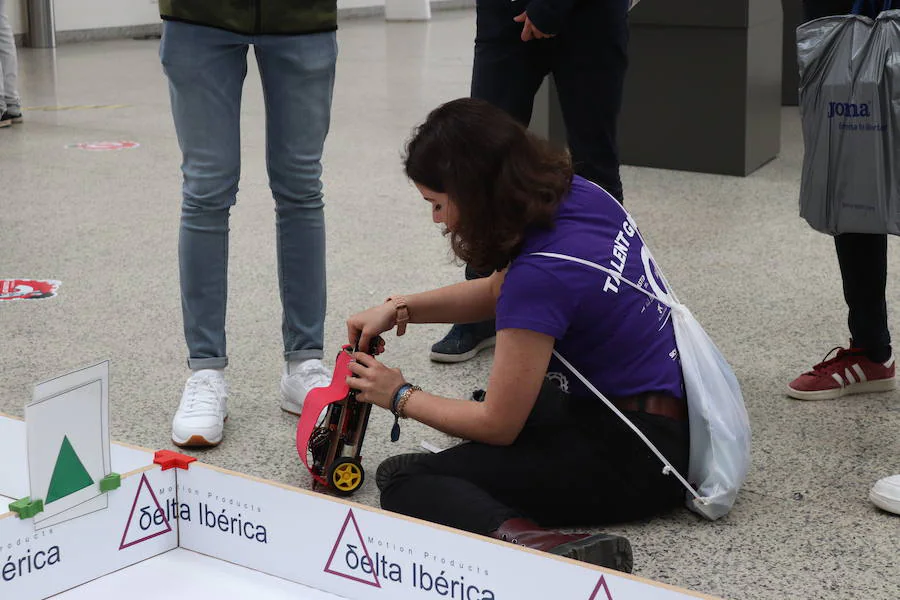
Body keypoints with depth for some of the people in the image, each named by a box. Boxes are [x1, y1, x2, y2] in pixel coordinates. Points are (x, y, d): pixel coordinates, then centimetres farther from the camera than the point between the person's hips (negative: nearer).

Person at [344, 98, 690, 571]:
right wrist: (399, 309, 10)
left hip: (636, 461, -10)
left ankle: (539, 545, -43)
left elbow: (497, 424, -13)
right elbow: (499, 291, 20)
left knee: (403, 481, -21)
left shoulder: (541, 274, -25)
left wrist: (401, 398, 3)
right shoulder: (578, 195, 0)